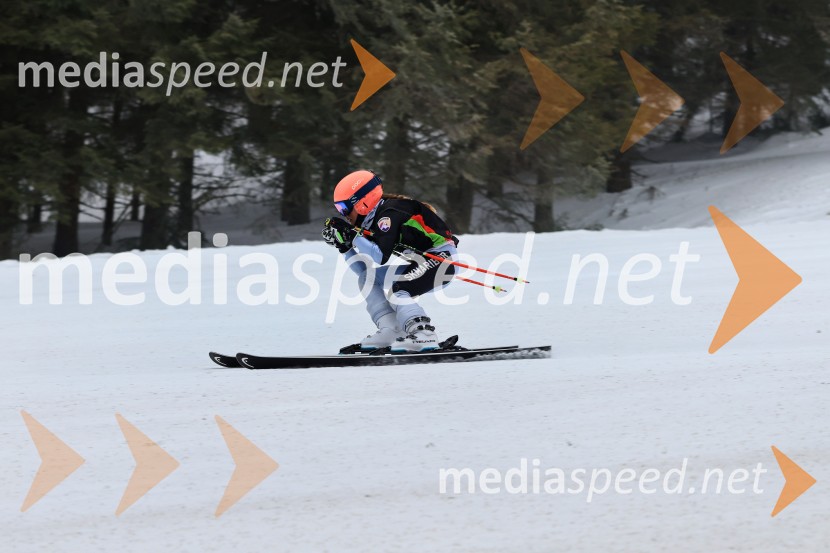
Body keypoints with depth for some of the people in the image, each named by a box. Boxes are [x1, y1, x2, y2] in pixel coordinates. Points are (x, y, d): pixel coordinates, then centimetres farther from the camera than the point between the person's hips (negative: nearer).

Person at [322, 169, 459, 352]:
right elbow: (362, 267, 11)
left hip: (442, 258, -10)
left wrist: (352, 235, -21)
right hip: (421, 263, 10)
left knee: (397, 291, -28)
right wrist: (343, 243, 0)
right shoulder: (372, 221, 10)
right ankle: (390, 332, -5)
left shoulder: (389, 213, -17)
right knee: (367, 278, 8)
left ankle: (424, 335, -36)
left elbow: (381, 257, -26)